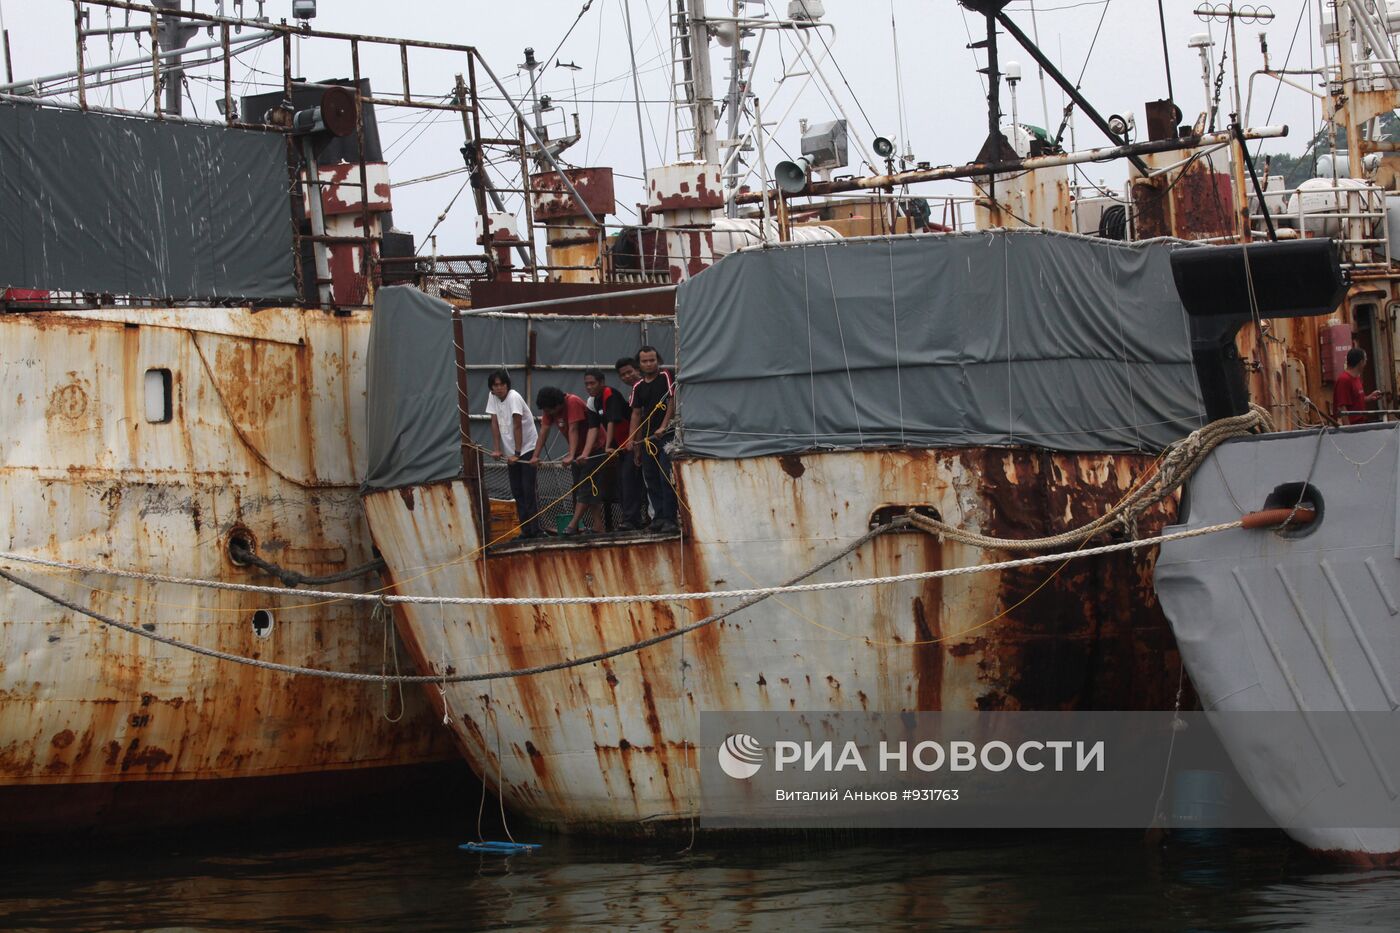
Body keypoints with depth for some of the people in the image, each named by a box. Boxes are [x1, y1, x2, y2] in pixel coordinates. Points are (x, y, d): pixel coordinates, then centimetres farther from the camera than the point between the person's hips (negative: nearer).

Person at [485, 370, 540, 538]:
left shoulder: (513, 397, -18)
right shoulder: (493, 397, 1)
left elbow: (517, 426, -21)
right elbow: (495, 423, 2)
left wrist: (517, 453, -23)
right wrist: (496, 449, -4)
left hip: (527, 448, -7)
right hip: (510, 452, 7)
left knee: (528, 490, -12)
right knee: (517, 491, 5)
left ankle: (533, 529, -13)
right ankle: (525, 530, 8)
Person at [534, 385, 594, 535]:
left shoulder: (573, 403, -25)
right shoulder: (549, 408, -2)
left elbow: (573, 430, -31)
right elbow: (544, 431, -5)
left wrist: (571, 456, -38)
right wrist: (535, 456, -14)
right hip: (578, 450, 9)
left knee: (585, 487, -14)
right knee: (577, 487, 8)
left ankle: (573, 526, -22)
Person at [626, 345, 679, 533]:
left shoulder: (666, 377, -2)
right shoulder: (638, 387, 14)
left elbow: (672, 403, -9)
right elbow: (636, 414, 15)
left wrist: (663, 427, -17)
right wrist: (632, 440, 8)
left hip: (666, 435, -6)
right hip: (646, 438, 6)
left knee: (666, 477, -12)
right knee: (651, 479, 6)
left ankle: (669, 519, -13)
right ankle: (658, 516, 12)